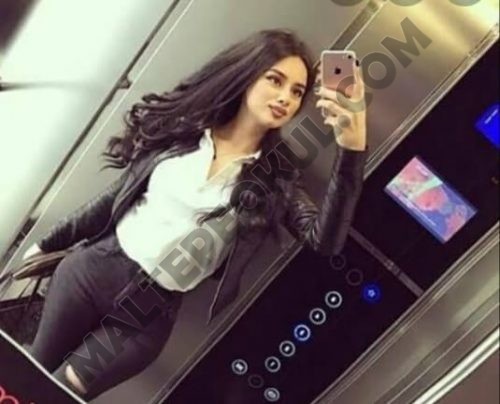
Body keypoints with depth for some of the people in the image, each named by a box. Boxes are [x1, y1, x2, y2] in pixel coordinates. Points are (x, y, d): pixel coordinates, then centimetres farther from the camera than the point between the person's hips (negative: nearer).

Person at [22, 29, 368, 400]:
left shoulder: (277, 178, -6)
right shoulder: (184, 128, -1)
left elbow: (326, 240, -23)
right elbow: (117, 196, 7)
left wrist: (353, 149, -34)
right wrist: (49, 243, 13)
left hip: (151, 311, -1)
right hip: (93, 270, 2)